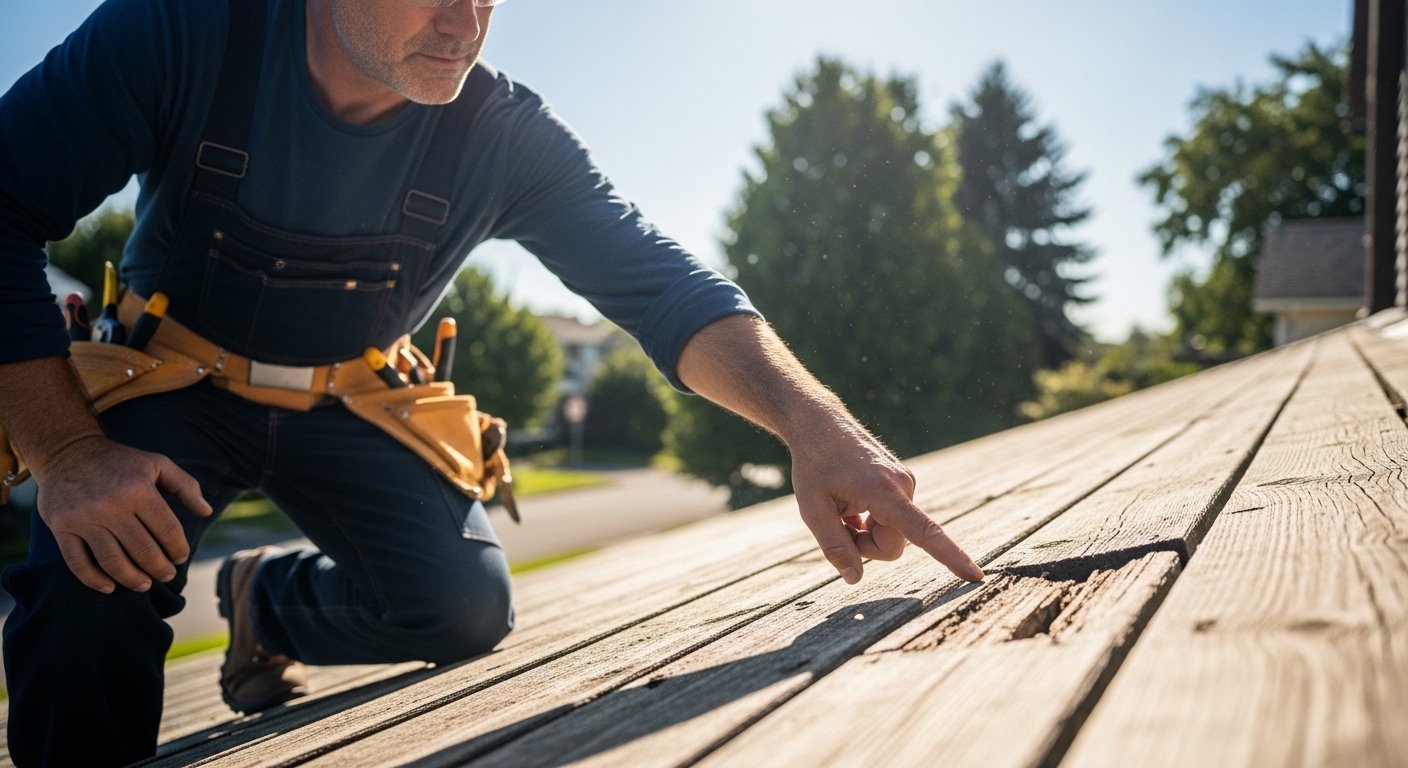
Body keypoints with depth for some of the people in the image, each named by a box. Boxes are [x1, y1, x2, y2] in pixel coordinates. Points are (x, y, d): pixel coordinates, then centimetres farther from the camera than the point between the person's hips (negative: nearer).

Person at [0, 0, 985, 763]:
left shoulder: (507, 137, -19)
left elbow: (662, 284, -25)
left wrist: (813, 422, -44)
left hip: (346, 405, 3)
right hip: (170, 385, -2)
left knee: (467, 604, -16)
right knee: (90, 604, -29)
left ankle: (268, 599, 16)